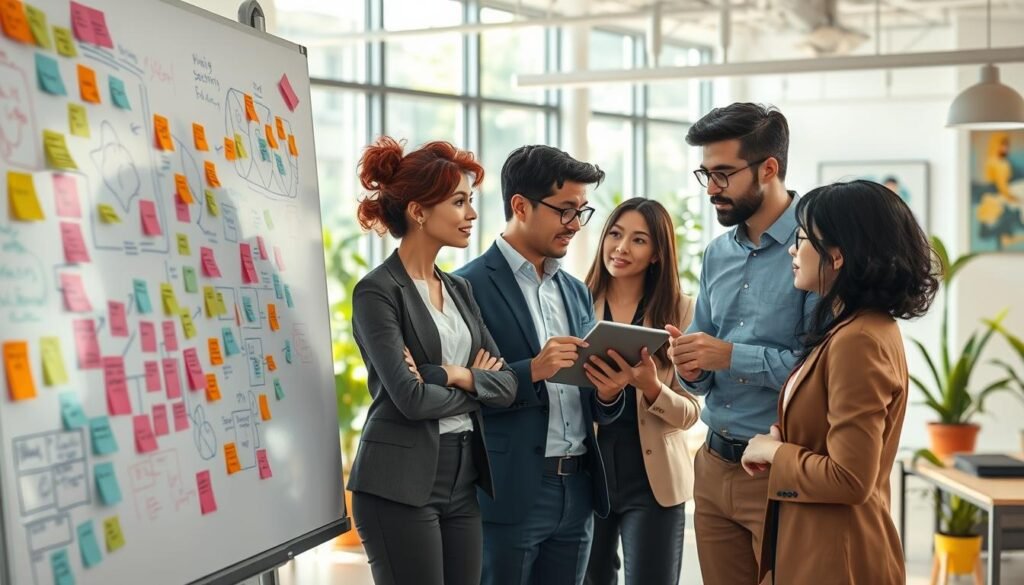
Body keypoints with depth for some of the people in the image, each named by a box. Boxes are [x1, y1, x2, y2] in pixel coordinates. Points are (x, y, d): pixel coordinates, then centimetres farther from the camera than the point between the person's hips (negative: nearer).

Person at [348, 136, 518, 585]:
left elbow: (507, 384, 6)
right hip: (400, 483, -7)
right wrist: (477, 385, -2)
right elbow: (410, 397, -19)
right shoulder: (377, 291, -9)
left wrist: (457, 374, -13)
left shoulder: (459, 289, 14)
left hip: (463, 479, 7)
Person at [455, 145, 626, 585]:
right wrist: (531, 372, -22)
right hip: (510, 493, -6)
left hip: (577, 490, 6)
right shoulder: (471, 285, -7)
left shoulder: (576, 292, 15)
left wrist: (607, 392, -6)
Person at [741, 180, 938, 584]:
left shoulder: (859, 341, -22)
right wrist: (780, 442, 3)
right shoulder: (847, 327, 9)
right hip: (817, 545, 10)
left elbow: (850, 479, -25)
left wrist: (774, 453, -12)